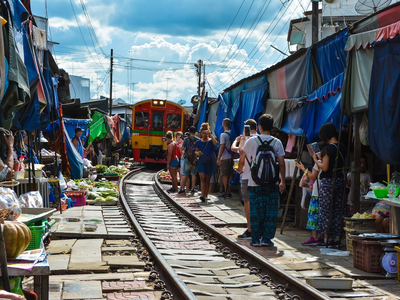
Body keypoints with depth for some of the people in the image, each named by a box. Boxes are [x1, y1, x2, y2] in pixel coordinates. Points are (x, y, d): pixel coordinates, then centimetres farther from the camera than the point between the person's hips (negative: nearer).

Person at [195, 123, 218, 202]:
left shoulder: (211, 141, 1)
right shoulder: (199, 142, 6)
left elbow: (215, 143, -22)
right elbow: (196, 151, 11)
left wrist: (210, 134, -26)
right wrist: (197, 153, -13)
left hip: (210, 162, 0)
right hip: (201, 162, 0)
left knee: (207, 180, 7)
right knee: (202, 178, -12)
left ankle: (206, 195, 16)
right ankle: (202, 195, -20)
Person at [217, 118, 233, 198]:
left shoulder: (223, 134, -12)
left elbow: (222, 147, -16)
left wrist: (218, 158, -13)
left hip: (225, 158, -7)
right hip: (231, 157, 7)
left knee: (224, 175, -3)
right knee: (229, 175, 13)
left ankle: (227, 193, -4)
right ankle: (228, 192, 18)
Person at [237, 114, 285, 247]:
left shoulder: (252, 141, -1)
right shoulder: (277, 142, 0)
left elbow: (242, 157, 10)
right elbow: (281, 164, -1)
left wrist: (240, 169, 30)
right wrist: (283, 181, 7)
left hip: (255, 182, 0)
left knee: (255, 211, 6)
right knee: (271, 211, 7)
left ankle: (255, 239, 7)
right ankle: (266, 238, 6)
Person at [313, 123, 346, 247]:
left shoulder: (328, 148, -15)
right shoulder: (342, 147, 7)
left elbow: (325, 167, -17)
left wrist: (316, 160, 1)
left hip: (328, 181, -7)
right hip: (340, 180, 7)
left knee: (324, 209, 0)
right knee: (337, 210, 11)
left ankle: (325, 239, 0)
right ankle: (336, 238, 13)